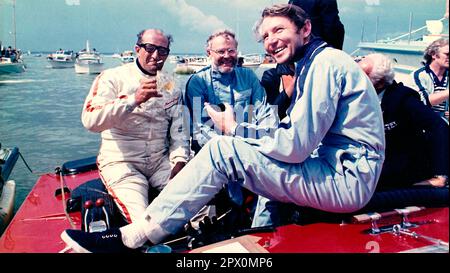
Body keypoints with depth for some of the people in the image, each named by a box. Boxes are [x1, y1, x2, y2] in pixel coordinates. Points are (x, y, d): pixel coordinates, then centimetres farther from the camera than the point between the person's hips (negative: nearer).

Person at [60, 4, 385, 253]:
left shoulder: (325, 62, -14)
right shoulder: (313, 64, 19)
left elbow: (296, 147, -22)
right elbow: (299, 139, 14)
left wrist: (235, 130, -7)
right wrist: (241, 130, 3)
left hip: (347, 179, -10)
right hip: (349, 178, 10)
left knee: (222, 150, -16)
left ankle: (132, 237, -12)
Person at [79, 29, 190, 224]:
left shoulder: (171, 87, 12)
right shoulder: (112, 78, -3)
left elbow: (178, 129, 11)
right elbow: (91, 121, -19)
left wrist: (180, 161, -7)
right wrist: (134, 99, -28)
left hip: (161, 162, 5)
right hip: (121, 162, -4)